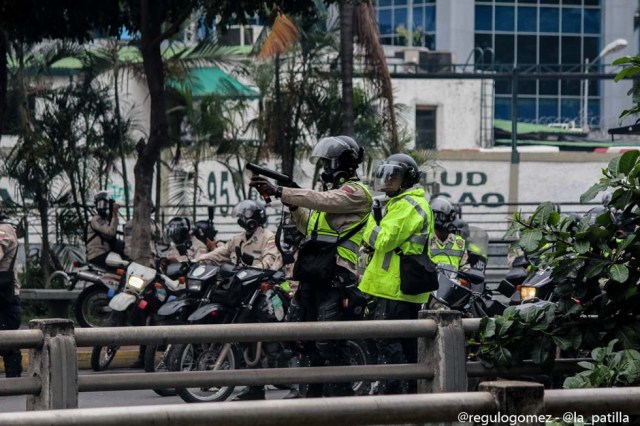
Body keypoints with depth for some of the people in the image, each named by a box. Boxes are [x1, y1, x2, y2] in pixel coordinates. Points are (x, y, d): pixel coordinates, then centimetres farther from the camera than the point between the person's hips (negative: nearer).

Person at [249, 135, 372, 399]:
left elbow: (321, 201, -20)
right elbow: (310, 227, 27)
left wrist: (278, 191, -22)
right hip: (313, 275, 10)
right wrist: (292, 204, 9)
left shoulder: (356, 192, -5)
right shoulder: (333, 190, 27)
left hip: (334, 277, -10)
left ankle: (339, 394, -10)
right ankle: (316, 392, 21)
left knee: (328, 340, -14)